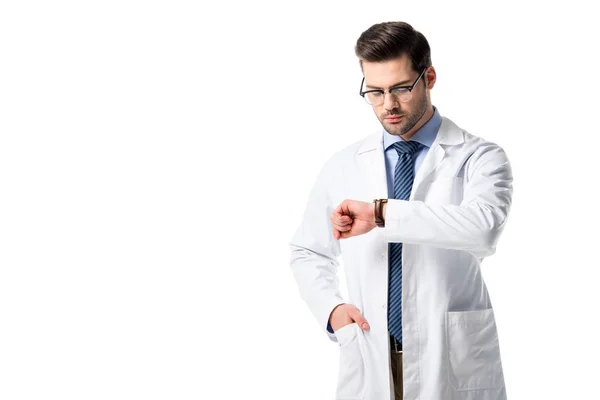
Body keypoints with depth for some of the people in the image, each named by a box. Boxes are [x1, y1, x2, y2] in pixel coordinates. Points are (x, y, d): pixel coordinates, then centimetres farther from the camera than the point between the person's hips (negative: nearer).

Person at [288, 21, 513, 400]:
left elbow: (485, 226, -26)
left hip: (453, 367, -2)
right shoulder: (343, 167, 6)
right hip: (368, 367, 3)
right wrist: (330, 308, -1)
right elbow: (309, 253, 17)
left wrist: (382, 213, -27)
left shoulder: (479, 158, -5)